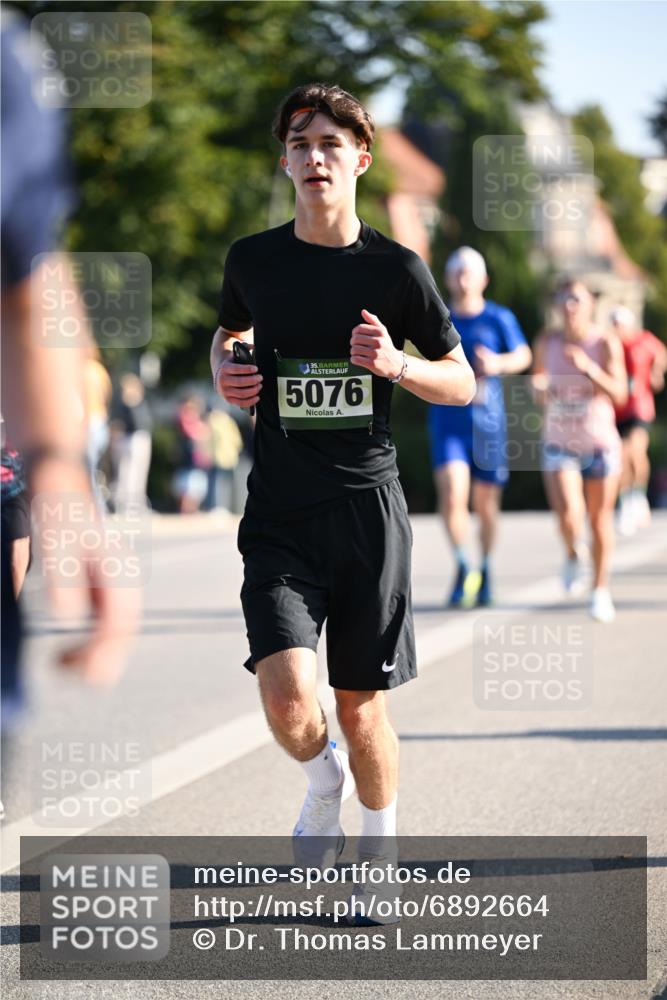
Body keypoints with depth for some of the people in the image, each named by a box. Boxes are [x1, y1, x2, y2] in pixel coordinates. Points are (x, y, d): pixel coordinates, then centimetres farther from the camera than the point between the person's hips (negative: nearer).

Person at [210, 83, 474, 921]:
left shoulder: (396, 269, -1)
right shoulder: (253, 259, 3)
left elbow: (463, 383, 7)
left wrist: (395, 363, -13)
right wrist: (225, 370, 3)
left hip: (369, 511, 0)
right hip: (280, 514, 0)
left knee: (362, 707, 6)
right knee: (288, 705, -17)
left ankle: (378, 858, 30)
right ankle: (323, 777, 19)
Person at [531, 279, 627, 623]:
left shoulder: (606, 343, -9)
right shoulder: (547, 342, -1)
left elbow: (618, 394, -16)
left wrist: (589, 368, -30)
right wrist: (540, 388, -12)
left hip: (599, 443, -1)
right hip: (558, 443, 1)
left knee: (599, 519, 8)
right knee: (568, 517, -16)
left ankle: (600, 589, 26)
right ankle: (573, 553, 20)